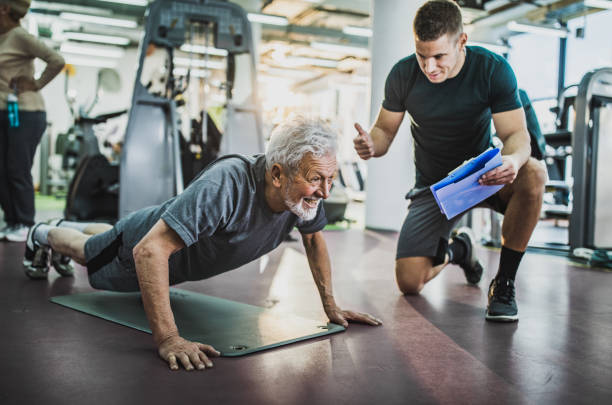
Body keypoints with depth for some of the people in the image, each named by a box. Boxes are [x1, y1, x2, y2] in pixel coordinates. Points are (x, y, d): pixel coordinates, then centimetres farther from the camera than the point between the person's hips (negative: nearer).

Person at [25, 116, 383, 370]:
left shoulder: (308, 192, -29)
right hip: (146, 243, -6)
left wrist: (331, 305, -11)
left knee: (110, 239, 38)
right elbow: (150, 250, -51)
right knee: (87, 252, 29)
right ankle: (44, 235, 60)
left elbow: (314, 239, -7)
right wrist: (168, 339, -56)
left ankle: (73, 227, 68)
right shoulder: (226, 186, -50)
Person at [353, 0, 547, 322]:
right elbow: (385, 129, -2)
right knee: (409, 283, -12)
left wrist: (513, 160, -45)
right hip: (433, 184, 1)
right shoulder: (403, 75, -12)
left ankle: (504, 283, -17)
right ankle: (455, 249, 26)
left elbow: (517, 134, -19)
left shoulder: (493, 69, -16)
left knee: (533, 174, -37)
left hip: (483, 174, -1)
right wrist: (371, 144, -28)